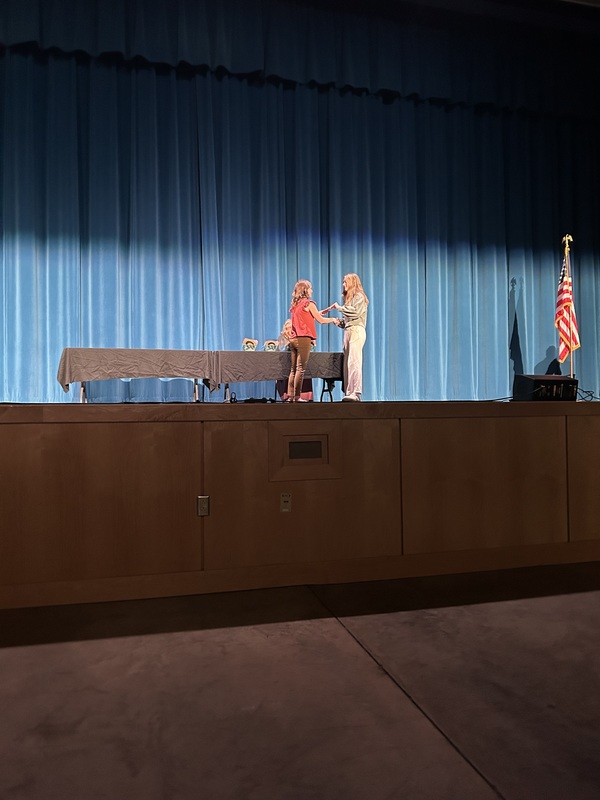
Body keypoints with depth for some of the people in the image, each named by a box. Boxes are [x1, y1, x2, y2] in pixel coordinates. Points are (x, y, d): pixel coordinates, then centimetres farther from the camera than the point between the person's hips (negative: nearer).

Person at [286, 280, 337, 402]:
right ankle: (297, 396, -9)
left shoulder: (294, 305, 16)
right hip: (303, 339, -7)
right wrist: (334, 320, 17)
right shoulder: (308, 303, -4)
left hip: (293, 339, 7)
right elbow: (320, 320, 0)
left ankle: (290, 396, 7)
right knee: (301, 369, -7)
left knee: (293, 369, 9)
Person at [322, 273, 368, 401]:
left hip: (356, 330, -8)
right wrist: (339, 321, 7)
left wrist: (339, 307, -9)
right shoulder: (349, 297, 23)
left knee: (354, 362, -14)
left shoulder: (359, 296, -1)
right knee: (347, 363, 2)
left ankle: (356, 393, -17)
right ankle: (349, 392, 2)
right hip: (348, 330, 8)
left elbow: (355, 311, -17)